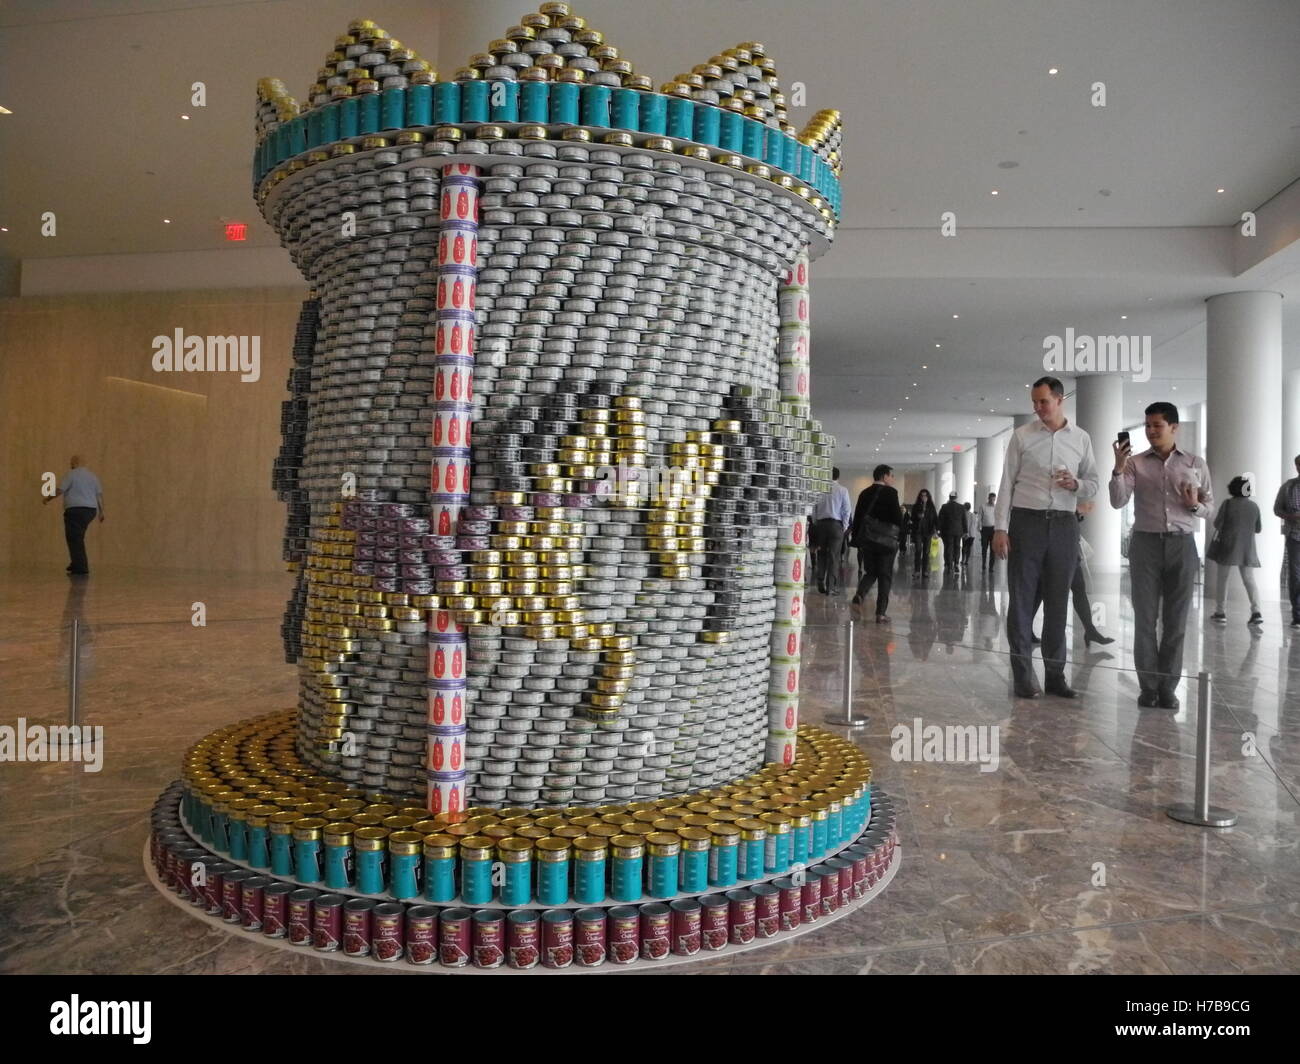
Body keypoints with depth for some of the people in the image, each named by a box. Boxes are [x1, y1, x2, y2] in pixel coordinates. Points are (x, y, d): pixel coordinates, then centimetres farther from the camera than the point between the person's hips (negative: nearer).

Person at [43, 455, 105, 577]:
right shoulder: (92, 475, 14)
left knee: (75, 539, -4)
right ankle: (76, 564, 17)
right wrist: (101, 511, 13)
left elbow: (59, 490, -8)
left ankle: (81, 568, -8)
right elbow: (100, 494, 11)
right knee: (78, 538, 18)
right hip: (90, 510, 7)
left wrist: (48, 498, 9)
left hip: (75, 510, -7)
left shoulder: (72, 474, -4)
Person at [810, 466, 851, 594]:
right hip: (836, 524, -2)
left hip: (820, 524, 2)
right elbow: (846, 510, -3)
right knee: (834, 556, 1)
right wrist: (844, 527, 6)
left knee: (821, 555, 11)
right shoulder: (842, 490, -3)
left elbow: (814, 509, 4)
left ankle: (821, 584, 10)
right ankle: (831, 587, -1)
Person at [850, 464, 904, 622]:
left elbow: (857, 518, 9)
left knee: (871, 572, 18)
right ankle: (881, 613, 2)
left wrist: (857, 541, 14)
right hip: (886, 539, -5)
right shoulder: (890, 492, -9)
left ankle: (860, 595, -10)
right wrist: (901, 512, 9)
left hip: (866, 539, 5)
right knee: (885, 576, 4)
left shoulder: (865, 494, 8)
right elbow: (897, 518, -14)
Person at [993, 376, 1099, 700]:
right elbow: (1007, 483, 0)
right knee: (1022, 600, 0)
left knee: (1058, 602, 7)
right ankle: (1022, 675, 7)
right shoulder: (1021, 436, 3)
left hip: (1064, 525, 2)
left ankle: (1055, 675, 15)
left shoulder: (1081, 439, 9)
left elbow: (1093, 485, 14)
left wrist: (1076, 484, -10)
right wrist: (1000, 528, -7)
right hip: (1026, 521, -2)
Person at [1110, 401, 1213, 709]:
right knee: (1145, 619, 0)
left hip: (1182, 545, 1)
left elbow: (1208, 508, 12)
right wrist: (1118, 468, -19)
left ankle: (1168, 687, 10)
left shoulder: (1196, 464, 8)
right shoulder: (1135, 462, 4)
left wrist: (1194, 505, -10)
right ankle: (1149, 686, 7)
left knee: (1175, 620, 3)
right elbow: (1118, 502, -7)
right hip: (1145, 544, -1)